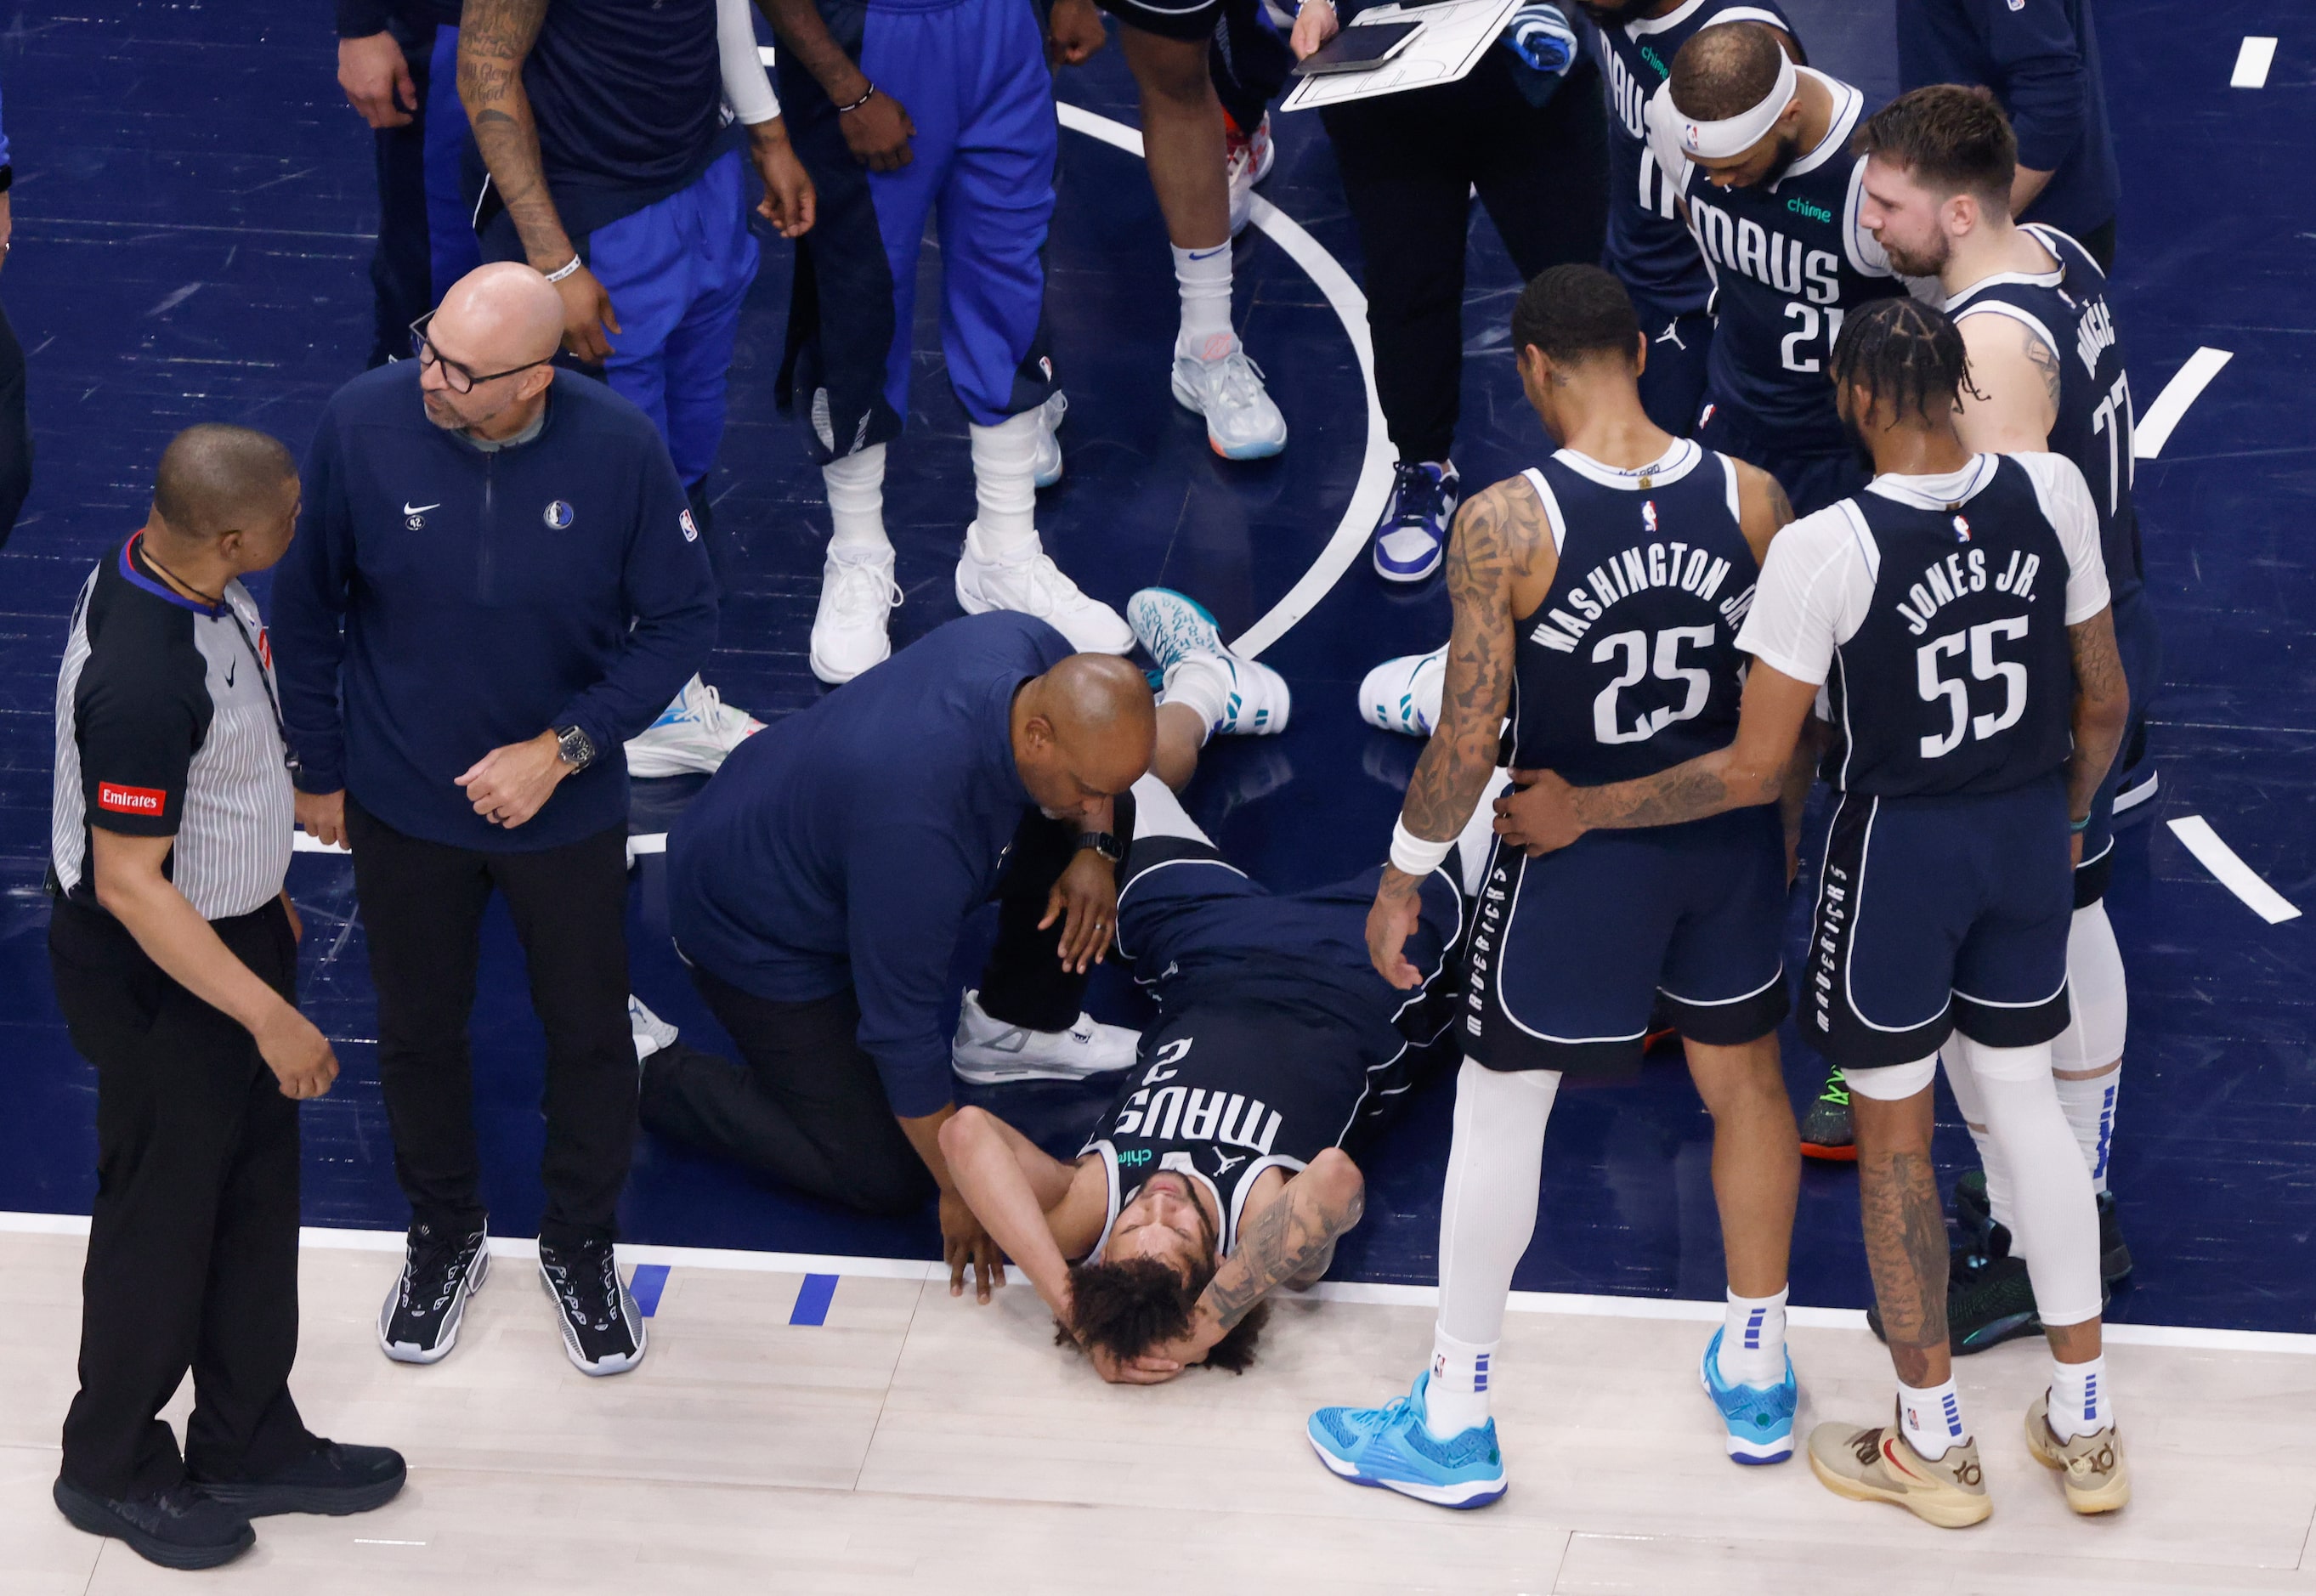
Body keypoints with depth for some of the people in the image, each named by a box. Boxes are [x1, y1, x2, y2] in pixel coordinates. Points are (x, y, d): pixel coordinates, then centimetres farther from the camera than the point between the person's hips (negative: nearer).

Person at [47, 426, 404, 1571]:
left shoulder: (181, 575, -6)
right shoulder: (144, 680, -35)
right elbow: (129, 884, -29)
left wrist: (266, 896, 23)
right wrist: (271, 1016, -25)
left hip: (233, 928, 9)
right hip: (159, 976, -9)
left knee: (254, 1197, 21)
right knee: (160, 1219, 10)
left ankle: (249, 1444, 38)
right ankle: (112, 1469, 31)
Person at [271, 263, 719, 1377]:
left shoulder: (618, 450, -23)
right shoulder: (363, 426, -21)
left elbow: (680, 622, -11)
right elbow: (307, 608, -6)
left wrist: (562, 750, -19)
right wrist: (318, 771, 2)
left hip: (567, 813, 0)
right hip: (403, 808, 1)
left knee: (588, 1033, 16)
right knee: (418, 1031, 19)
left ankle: (581, 1246, 41)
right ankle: (444, 1238, 44)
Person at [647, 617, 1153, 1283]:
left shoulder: (1032, 647, -22)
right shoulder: (919, 827, -43)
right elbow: (902, 1032, -30)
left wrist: (1095, 846, -13)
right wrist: (960, 1191, -20)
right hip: (754, 929, -8)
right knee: (885, 1178, -7)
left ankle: (1011, 1028, 17)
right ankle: (650, 1073, 7)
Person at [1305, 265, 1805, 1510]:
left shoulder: (1505, 524, -21)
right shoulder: (1751, 499, -9)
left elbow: (1469, 736, -18)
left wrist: (1403, 877, -4)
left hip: (1575, 850, -4)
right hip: (1728, 843, 4)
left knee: (1498, 1113, 11)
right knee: (1745, 1084, 22)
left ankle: (1455, 1426, 22)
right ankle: (1757, 1377, 39)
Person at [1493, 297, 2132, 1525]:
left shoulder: (1825, 550, -23)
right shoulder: (2052, 493, -9)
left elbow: (1754, 770, -19)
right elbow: (2105, 702, 3)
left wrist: (1581, 813, -8)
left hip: (1898, 848, -5)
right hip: (2029, 836, 5)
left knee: (1892, 1133, 12)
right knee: (2024, 1098, 21)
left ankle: (1933, 1446, 25)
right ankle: (2084, 1425, 28)